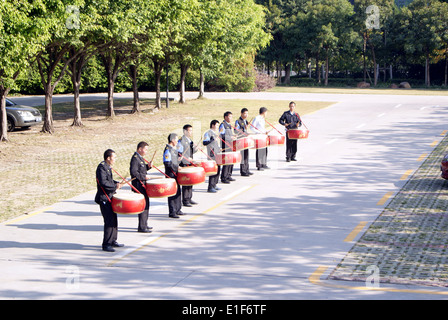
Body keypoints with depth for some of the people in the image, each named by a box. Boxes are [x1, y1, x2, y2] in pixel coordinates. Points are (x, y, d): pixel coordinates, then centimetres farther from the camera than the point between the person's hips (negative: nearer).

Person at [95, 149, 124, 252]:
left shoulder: (108, 167, 14)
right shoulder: (102, 167, -16)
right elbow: (103, 183, -25)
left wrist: (117, 183, 9)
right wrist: (115, 186, -18)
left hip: (110, 197, 10)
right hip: (104, 198, -10)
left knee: (114, 219, 15)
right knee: (109, 220, -12)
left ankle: (113, 241, 26)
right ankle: (106, 244, -8)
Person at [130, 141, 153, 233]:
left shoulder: (140, 158, 14)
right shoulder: (135, 158, -16)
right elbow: (133, 172, -24)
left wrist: (148, 166, 7)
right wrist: (144, 177, -22)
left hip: (143, 185, 10)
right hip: (139, 186, -10)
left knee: (146, 204, 17)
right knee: (143, 205, -9)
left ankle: (144, 224, 28)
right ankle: (142, 227, -4)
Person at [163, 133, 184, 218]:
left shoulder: (174, 149, 13)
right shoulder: (168, 150, -16)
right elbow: (167, 163, -22)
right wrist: (176, 167, -20)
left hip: (176, 173, 10)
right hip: (170, 174, -10)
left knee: (178, 191, 15)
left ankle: (177, 210, 25)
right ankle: (172, 212, -1)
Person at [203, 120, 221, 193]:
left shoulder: (216, 132, 17)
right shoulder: (208, 133, -11)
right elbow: (204, 143, -22)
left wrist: (219, 148, 16)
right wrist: (213, 139, -27)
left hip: (217, 154, 9)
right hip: (212, 155, -9)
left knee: (218, 169, 13)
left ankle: (214, 185, 24)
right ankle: (210, 187, -7)